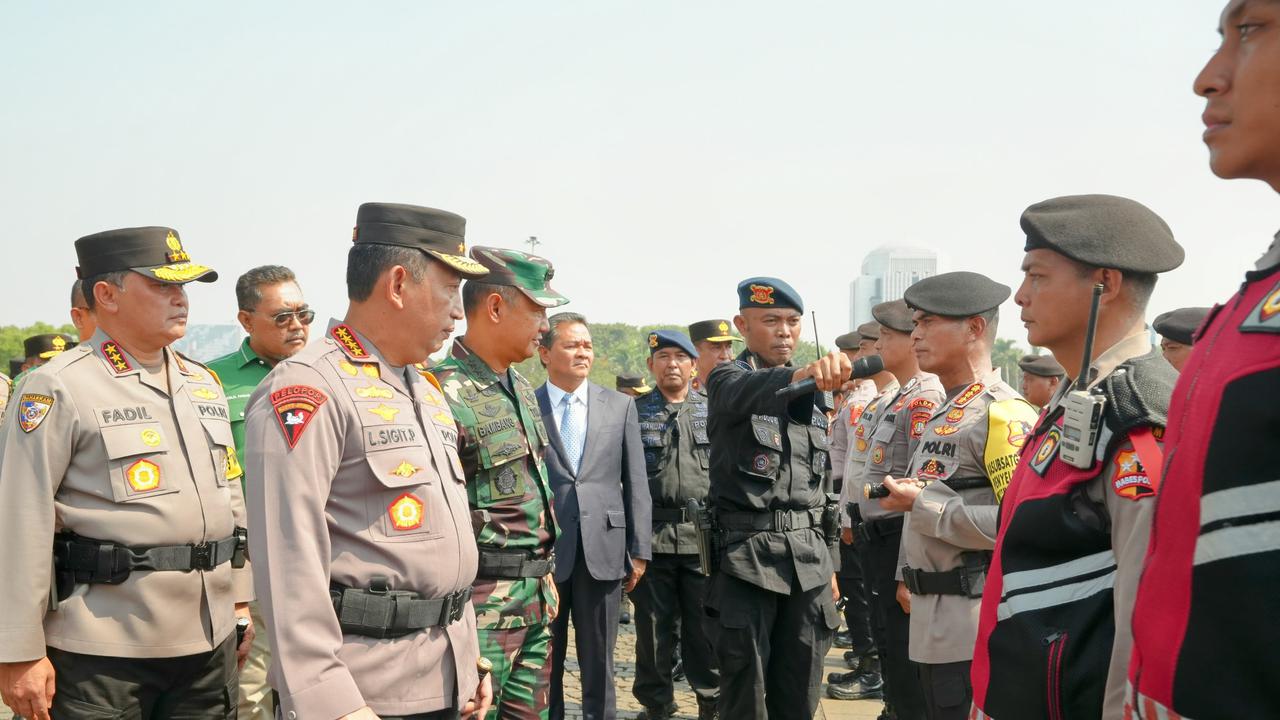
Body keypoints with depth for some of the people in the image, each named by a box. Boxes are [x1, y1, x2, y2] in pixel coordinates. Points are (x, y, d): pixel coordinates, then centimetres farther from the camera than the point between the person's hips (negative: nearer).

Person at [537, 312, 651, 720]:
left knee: (598, 663, 9)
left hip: (602, 550, 1)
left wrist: (639, 551, 2)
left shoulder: (620, 406, 8)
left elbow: (635, 483, 7)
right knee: (544, 661, 10)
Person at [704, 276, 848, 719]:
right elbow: (748, 392, -30)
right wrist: (801, 376, -51)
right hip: (746, 558, -5)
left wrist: (829, 562, 17)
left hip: (808, 559, 5)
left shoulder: (815, 397, 15)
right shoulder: (728, 382, -4)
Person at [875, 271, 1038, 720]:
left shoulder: (1004, 415, -16)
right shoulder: (941, 415, 15)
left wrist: (922, 505, -20)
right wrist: (909, 578, 19)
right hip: (932, 620, 10)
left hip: (976, 628, -9)